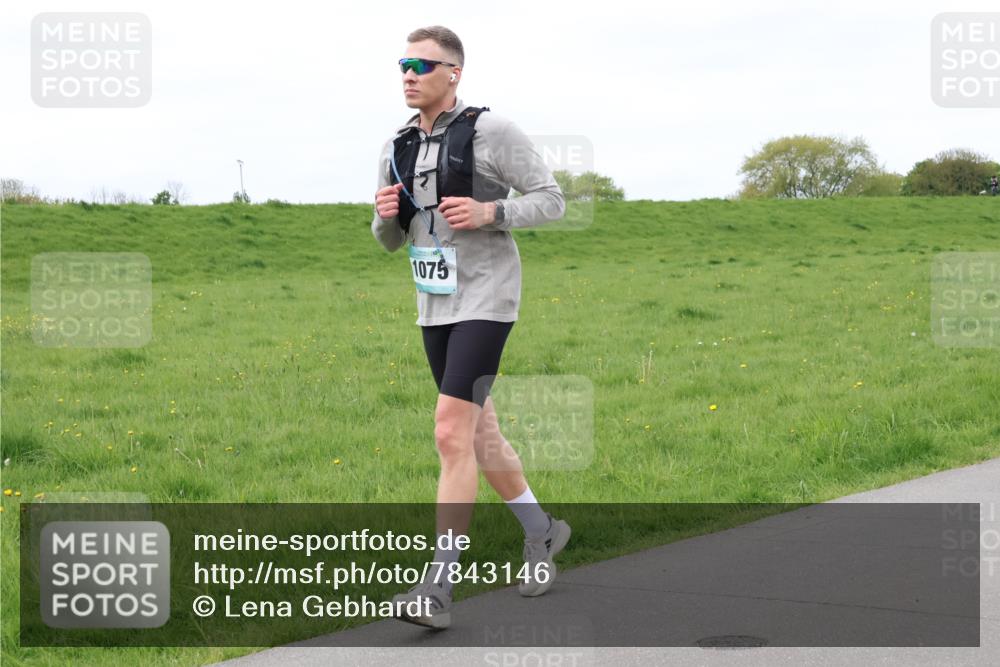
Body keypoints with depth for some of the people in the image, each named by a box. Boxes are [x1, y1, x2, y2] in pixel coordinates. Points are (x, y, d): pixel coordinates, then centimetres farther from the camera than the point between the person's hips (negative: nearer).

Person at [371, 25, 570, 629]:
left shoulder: (491, 131, -10)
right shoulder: (399, 149, 10)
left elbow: (552, 201, -7)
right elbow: (392, 240, 16)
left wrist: (488, 213, -23)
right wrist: (385, 214, -7)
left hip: (485, 302, -8)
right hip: (436, 307, 8)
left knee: (453, 434, -16)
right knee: (479, 432, 15)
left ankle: (438, 589, -13)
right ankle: (541, 531, 38)